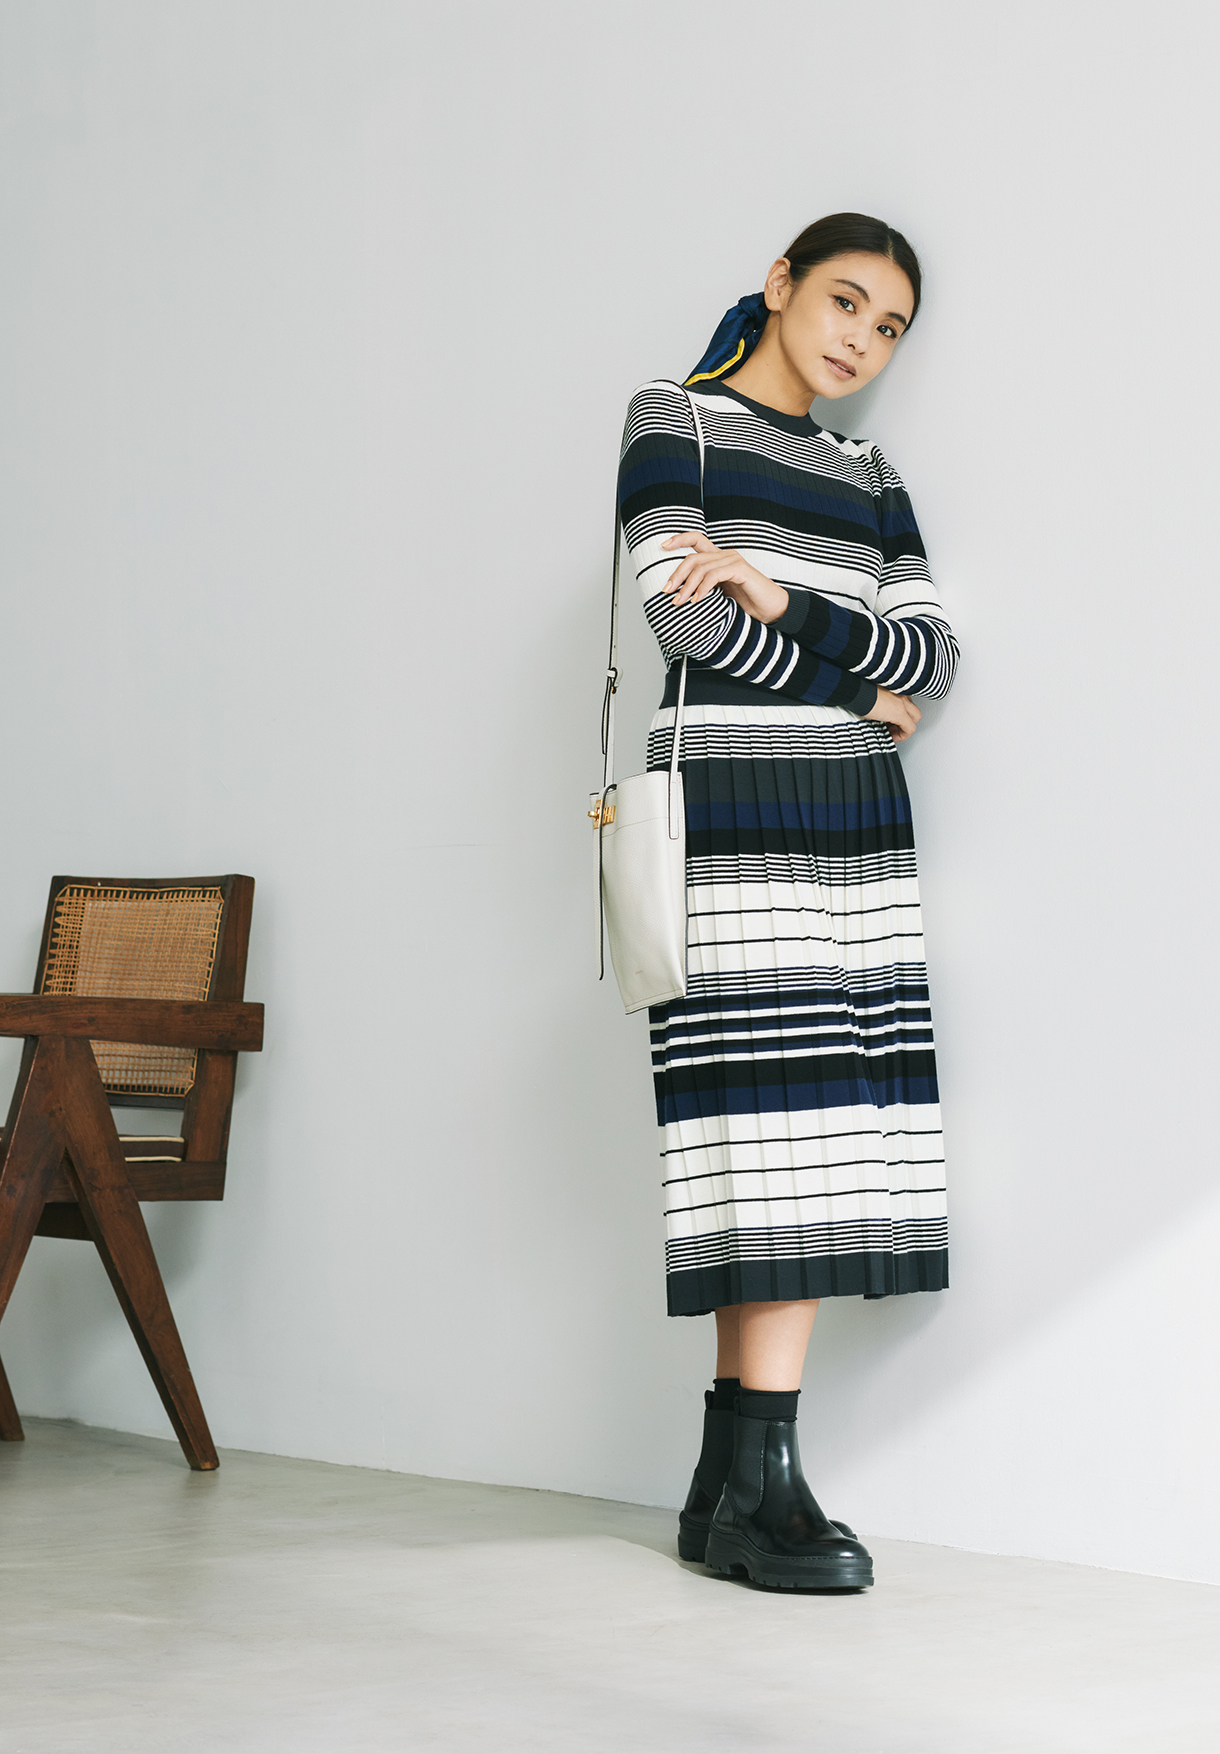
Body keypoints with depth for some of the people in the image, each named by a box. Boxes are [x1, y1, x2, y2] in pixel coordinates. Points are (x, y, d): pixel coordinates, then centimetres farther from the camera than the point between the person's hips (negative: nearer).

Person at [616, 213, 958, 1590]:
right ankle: (760, 1484, -11)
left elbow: (935, 659, 9)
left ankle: (727, 1485, 0)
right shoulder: (674, 419, 6)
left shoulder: (867, 478, 22)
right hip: (730, 805, -6)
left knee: (820, 1136, -3)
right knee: (767, 1123, -13)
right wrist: (856, 695, 1)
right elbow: (687, 619, -8)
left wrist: (791, 606, -6)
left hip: (853, 819, 6)